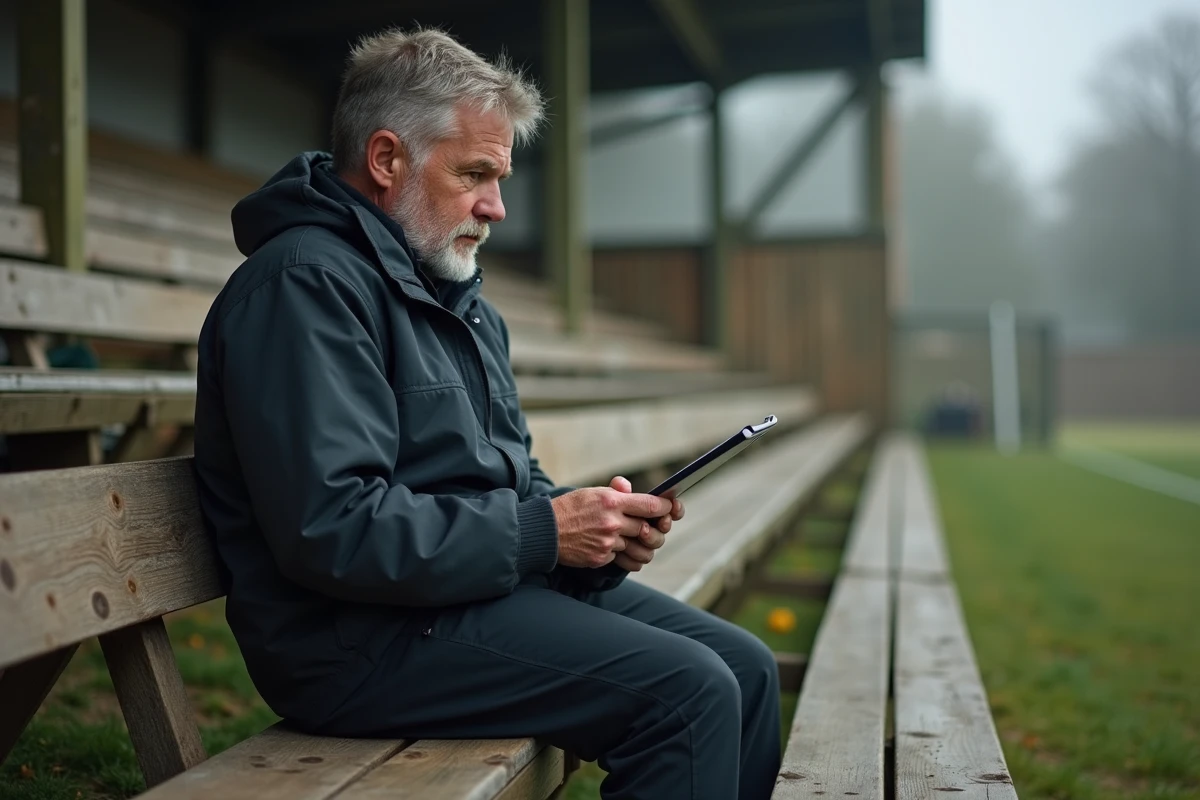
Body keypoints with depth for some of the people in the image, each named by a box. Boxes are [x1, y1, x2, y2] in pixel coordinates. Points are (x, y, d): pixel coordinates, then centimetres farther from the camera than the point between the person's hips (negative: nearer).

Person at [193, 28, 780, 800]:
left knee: (746, 669, 4)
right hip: (365, 633, -9)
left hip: (488, 582, 10)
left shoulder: (459, 294, 18)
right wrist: (542, 532, -18)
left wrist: (593, 521, -1)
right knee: (688, 691, -20)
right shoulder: (306, 283, -15)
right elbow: (334, 529, -25)